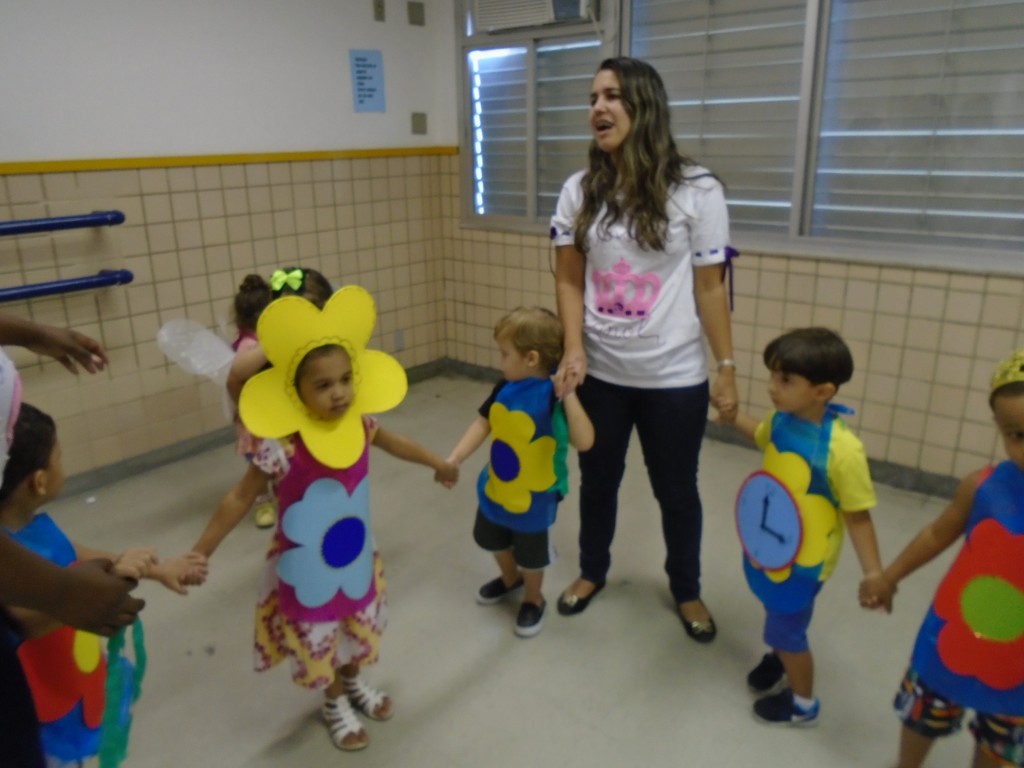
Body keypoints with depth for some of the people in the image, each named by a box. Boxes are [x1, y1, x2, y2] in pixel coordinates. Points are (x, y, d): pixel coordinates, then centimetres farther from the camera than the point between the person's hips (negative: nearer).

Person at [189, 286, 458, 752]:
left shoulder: (360, 425, -13)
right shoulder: (282, 448, -28)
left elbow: (393, 443, 8)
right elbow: (240, 499, -16)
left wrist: (438, 463, 23)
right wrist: (200, 552, -13)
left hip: (356, 558, 5)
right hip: (307, 572, -4)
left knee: (358, 631, 26)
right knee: (318, 643, 18)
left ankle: (353, 682, 56)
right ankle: (335, 703, 47)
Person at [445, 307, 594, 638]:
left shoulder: (553, 396, -29)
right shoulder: (505, 387, -10)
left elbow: (584, 441, -40)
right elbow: (483, 423, 0)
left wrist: (568, 395, -46)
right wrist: (454, 459, -6)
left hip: (533, 498, -7)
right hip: (495, 488, 7)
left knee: (530, 555, 18)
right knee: (491, 540, 30)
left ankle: (534, 600, 47)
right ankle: (510, 579, 60)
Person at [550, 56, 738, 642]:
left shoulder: (697, 190, -9)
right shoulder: (580, 190, -1)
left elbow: (710, 287, -6)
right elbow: (570, 281, 1)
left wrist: (727, 368, -5)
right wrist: (574, 351, -12)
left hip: (674, 377, -2)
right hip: (600, 371, 3)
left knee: (676, 489, 15)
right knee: (598, 479, 20)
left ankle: (686, 590, 40)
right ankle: (593, 571, 46)